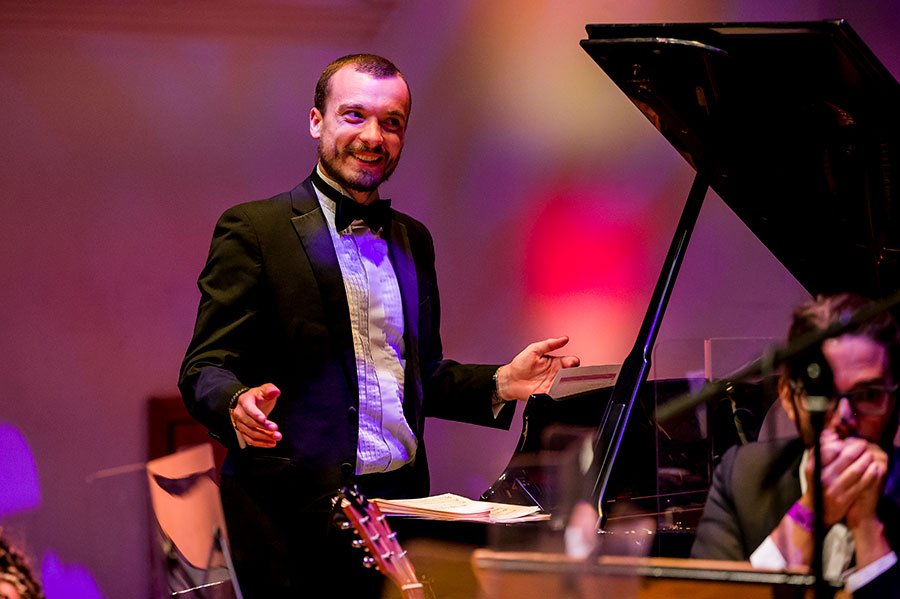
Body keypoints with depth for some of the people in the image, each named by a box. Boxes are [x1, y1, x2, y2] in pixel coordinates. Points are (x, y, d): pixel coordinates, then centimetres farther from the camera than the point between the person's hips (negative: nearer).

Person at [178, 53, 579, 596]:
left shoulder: (413, 240, 17)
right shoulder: (254, 229, -2)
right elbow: (204, 369, -7)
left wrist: (500, 384, 6)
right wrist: (238, 405, -29)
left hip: (401, 504, 5)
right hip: (297, 517, -5)